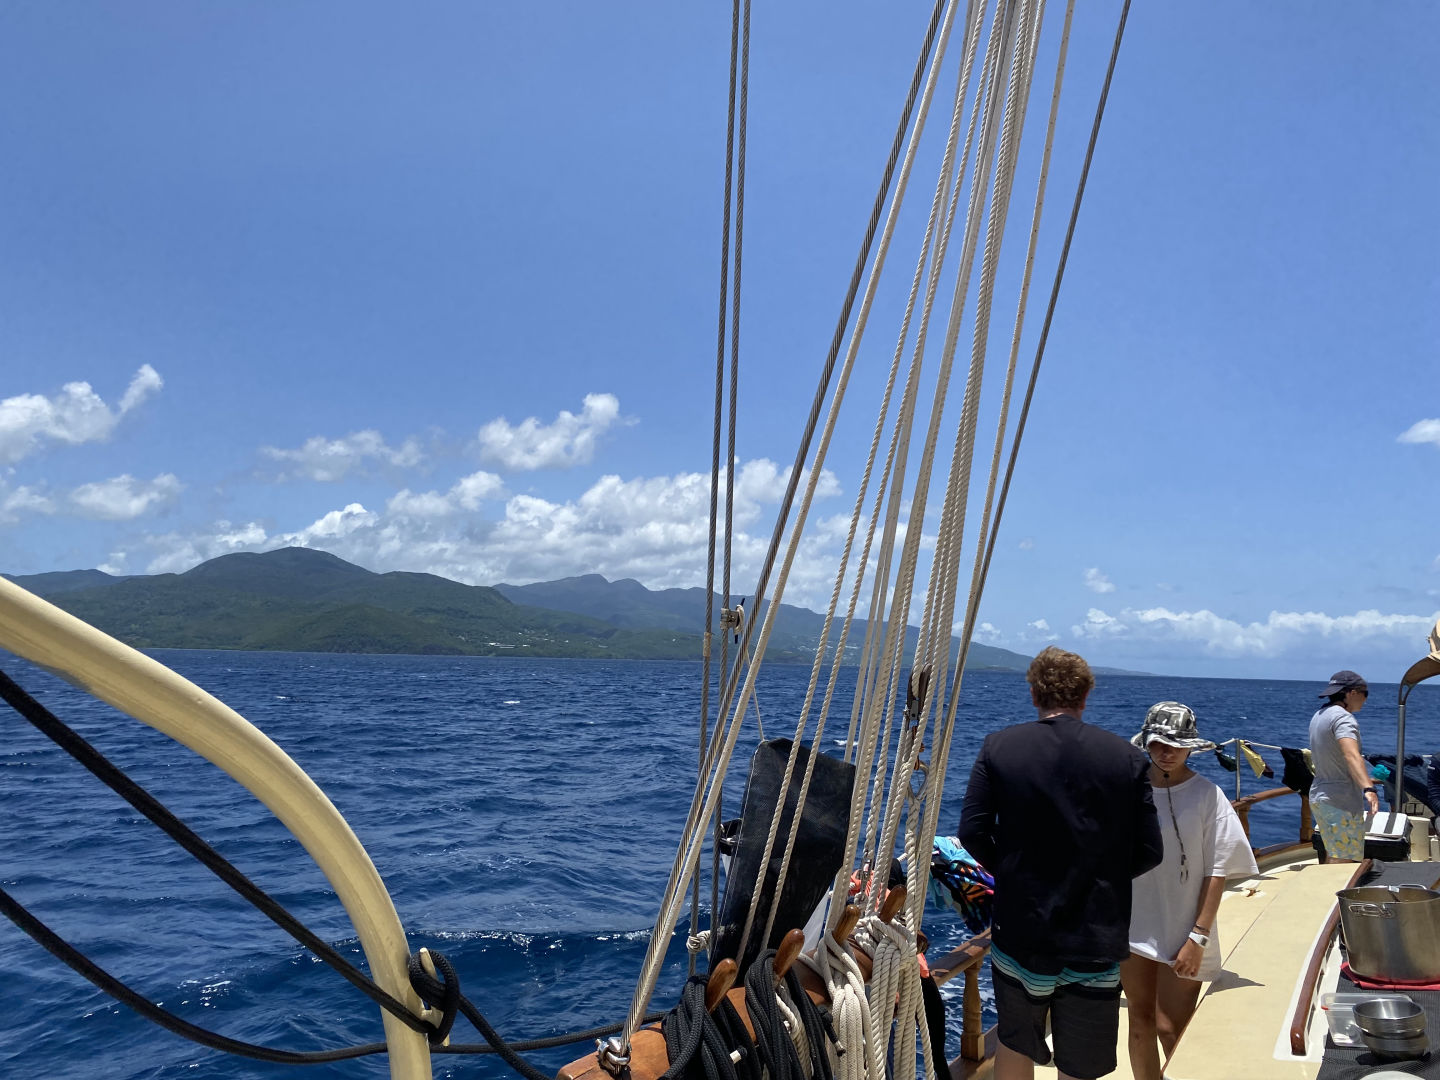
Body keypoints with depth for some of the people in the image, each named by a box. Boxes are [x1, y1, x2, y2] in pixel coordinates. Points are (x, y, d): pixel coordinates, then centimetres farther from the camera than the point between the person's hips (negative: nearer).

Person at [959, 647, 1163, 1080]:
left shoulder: (998, 746, -7)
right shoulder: (1126, 756, -6)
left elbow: (973, 833, -9)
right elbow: (1149, 851, -4)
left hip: (1020, 932, 0)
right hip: (1096, 942, 0)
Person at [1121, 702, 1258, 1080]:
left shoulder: (1206, 795, -10)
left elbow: (1217, 872, -8)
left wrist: (1198, 936, -12)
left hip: (1182, 932, -3)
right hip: (1134, 927, 3)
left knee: (1170, 1031, 0)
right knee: (1140, 1022, 13)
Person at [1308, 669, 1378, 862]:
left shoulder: (1319, 715, 13)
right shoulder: (1343, 718, -18)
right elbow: (1351, 755, -36)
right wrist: (1368, 789, -50)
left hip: (1318, 794, 10)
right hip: (1342, 802, -10)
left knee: (1331, 855, 19)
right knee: (1342, 861, -7)